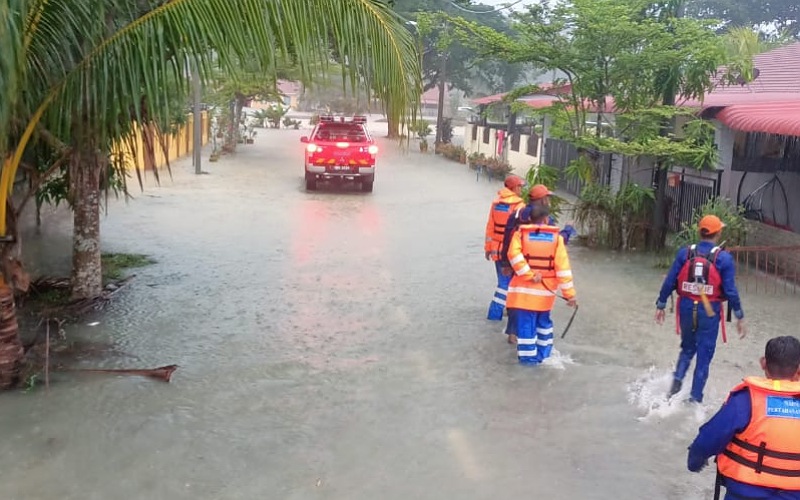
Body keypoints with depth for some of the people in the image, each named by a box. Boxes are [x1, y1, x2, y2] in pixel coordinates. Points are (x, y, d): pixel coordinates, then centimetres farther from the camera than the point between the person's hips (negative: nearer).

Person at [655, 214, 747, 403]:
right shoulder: (723, 258, -9)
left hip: (687, 309, 2)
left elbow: (669, 282, -2)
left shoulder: (684, 253, -3)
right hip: (709, 311, -2)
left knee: (687, 348, 23)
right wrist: (740, 317, 0)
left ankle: (677, 379, 3)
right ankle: (695, 398, 13)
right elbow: (730, 290, -9)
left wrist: (660, 305, 8)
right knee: (704, 355, 9)